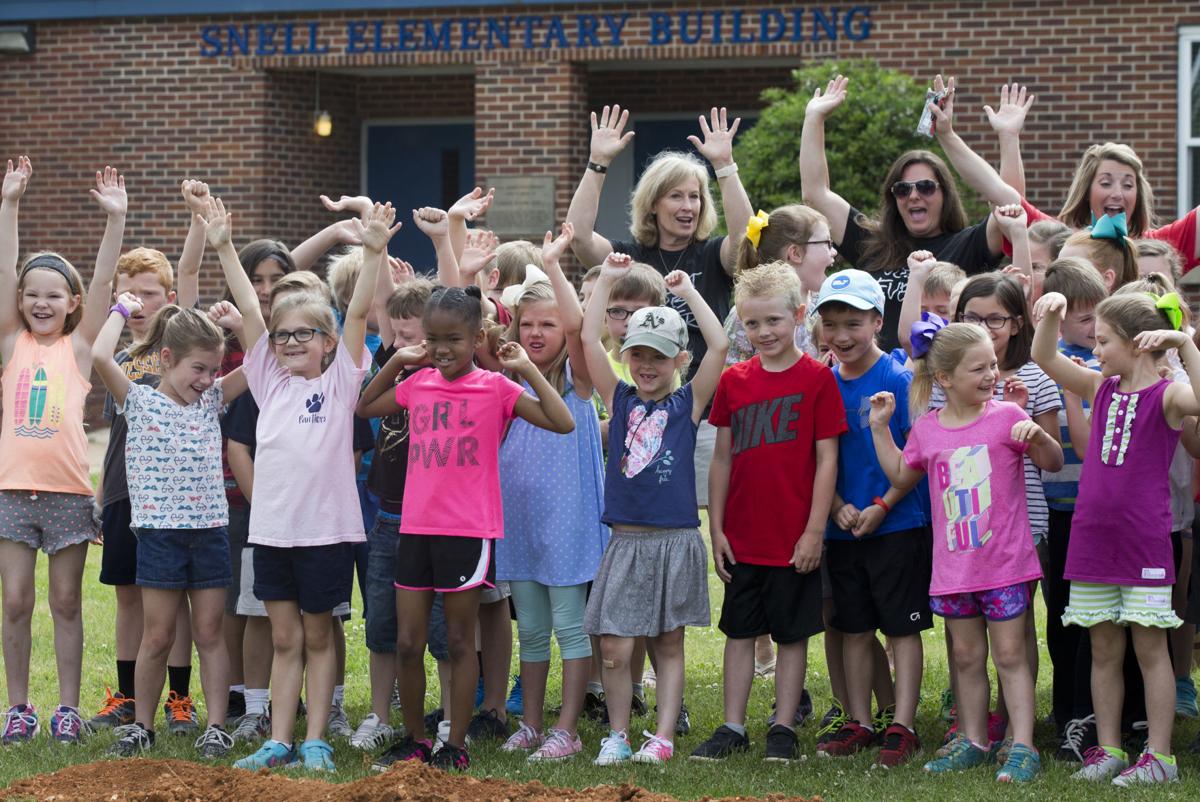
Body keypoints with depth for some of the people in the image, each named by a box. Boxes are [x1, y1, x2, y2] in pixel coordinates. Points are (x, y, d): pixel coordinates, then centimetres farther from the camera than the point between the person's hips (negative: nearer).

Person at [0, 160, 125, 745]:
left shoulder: (79, 347, 3)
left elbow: (103, 282, -5)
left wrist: (115, 219, -14)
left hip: (68, 490, -1)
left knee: (66, 602, 6)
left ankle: (68, 708, 14)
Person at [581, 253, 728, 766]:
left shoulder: (688, 403, 2)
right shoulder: (620, 399, 7)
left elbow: (719, 346, -10)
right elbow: (589, 340, -1)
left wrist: (688, 292, -5)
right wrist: (606, 281, -2)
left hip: (675, 542, -1)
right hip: (626, 542, 1)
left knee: (669, 645, 7)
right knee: (614, 649, -3)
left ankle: (663, 736, 11)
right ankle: (617, 736, 10)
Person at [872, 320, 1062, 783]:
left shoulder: (1005, 417, -6)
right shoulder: (927, 430, 4)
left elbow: (1054, 464, -2)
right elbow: (902, 477, 19)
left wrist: (1038, 437, -22)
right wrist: (880, 429, 10)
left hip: (1004, 562, -4)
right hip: (953, 566, 4)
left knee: (1010, 655, -2)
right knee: (966, 657, 13)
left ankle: (1022, 748, 0)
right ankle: (973, 741, 24)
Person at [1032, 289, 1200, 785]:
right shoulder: (1102, 388, 9)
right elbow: (1044, 357, 10)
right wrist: (1052, 313, -6)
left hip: (1143, 538, -6)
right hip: (1092, 536, 6)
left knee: (1150, 647, 0)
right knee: (1104, 649, 10)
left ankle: (1159, 754, 4)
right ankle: (1108, 749, 17)